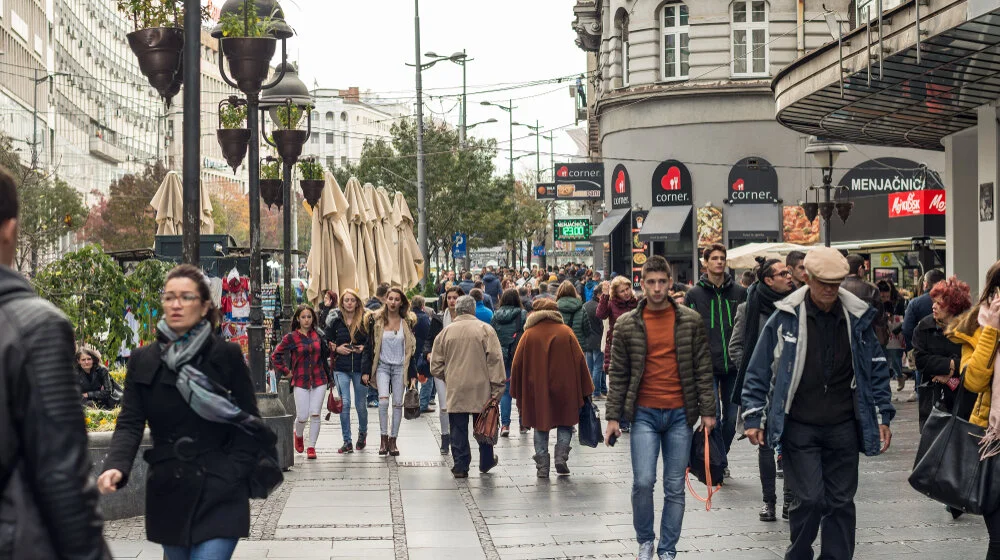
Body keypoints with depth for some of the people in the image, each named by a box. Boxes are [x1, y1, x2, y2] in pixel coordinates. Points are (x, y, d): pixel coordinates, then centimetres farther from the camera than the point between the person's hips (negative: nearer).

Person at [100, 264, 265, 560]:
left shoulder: (227, 355, -2)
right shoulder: (142, 360, 6)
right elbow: (130, 424, 0)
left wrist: (234, 474, -11)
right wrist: (116, 466, -19)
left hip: (219, 495, -4)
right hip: (168, 494, 4)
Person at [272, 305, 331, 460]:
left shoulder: (318, 335, 7)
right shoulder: (291, 338, -3)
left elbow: (325, 353, 25)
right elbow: (275, 356, 2)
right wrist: (285, 372, 1)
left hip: (319, 380, 2)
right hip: (300, 381, -2)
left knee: (315, 415, -2)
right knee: (302, 416, -4)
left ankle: (311, 447, 9)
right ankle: (299, 435, 29)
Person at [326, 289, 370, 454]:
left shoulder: (365, 319, 1)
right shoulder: (335, 320, 3)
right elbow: (327, 342, 11)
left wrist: (364, 348, -10)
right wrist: (337, 349, -7)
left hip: (360, 367, 0)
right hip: (341, 368, 0)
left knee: (360, 404, 7)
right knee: (344, 403, -6)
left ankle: (362, 433, 35)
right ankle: (347, 441, -1)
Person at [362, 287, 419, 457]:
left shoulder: (407, 322, 4)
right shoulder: (377, 321, 2)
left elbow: (411, 350, 7)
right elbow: (369, 346, 4)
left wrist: (413, 374, 2)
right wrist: (365, 371, -1)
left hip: (400, 367, 1)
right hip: (382, 366, -1)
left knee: (398, 403, 1)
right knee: (383, 400, -19)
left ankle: (393, 440, 10)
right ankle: (384, 437, -10)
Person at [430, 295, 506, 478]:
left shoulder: (446, 332, 3)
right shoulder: (485, 329, -3)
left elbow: (436, 366, 6)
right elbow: (495, 360, -8)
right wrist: (497, 388, -4)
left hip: (455, 390, 1)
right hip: (481, 389, -1)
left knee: (458, 429, 5)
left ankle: (460, 466, 4)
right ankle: (486, 462, 27)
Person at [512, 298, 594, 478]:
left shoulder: (529, 335, -2)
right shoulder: (566, 332, -1)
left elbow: (517, 364, 1)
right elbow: (580, 361, -1)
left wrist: (518, 392, 12)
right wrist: (585, 389, 6)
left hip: (536, 391, 0)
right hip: (564, 389, 0)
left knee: (540, 426, 10)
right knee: (565, 424, 15)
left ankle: (542, 467, 7)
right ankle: (561, 456, -2)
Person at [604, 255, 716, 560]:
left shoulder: (691, 321, 2)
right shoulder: (627, 324, 1)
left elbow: (703, 369, 4)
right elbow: (618, 375, 3)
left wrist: (707, 410, 0)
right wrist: (613, 417, 0)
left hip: (680, 414, 1)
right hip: (644, 414, -1)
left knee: (675, 488, 4)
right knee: (643, 481, -11)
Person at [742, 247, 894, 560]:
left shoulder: (858, 318, 2)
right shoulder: (785, 317, -5)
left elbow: (876, 370, 11)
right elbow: (759, 371, 1)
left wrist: (883, 417, 8)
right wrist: (754, 418, -2)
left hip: (843, 428, 3)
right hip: (799, 428, -3)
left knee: (841, 502, 6)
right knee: (809, 499, -8)